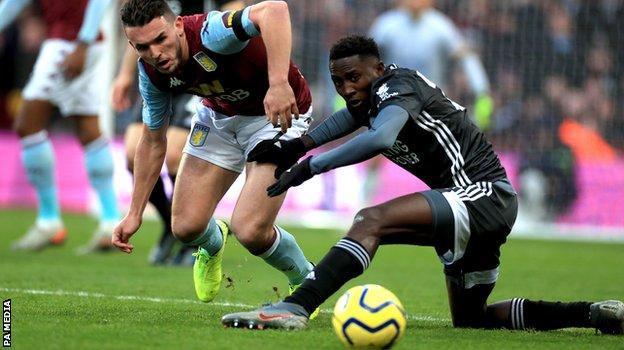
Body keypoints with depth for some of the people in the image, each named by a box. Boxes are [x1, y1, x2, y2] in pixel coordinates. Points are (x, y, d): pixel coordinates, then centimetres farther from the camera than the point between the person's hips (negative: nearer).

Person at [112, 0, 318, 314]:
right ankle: (213, 244, 38)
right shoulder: (152, 73, -15)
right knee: (186, 228, -1)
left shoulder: (209, 34, -36)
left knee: (250, 232, -19)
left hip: (280, 109, -6)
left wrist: (278, 85, -63)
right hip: (219, 113, 6)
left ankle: (305, 282, 13)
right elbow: (153, 141, 2)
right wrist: (135, 214, 4)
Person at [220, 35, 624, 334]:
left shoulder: (396, 86, -14)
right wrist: (296, 146, 26)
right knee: (471, 317, 21)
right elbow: (349, 116, 37)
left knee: (371, 221, -27)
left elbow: (380, 138, -34)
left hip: (483, 193, -11)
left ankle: (294, 309, -39)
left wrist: (310, 166, -31)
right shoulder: (369, 98, 13)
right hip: (483, 203, 11)